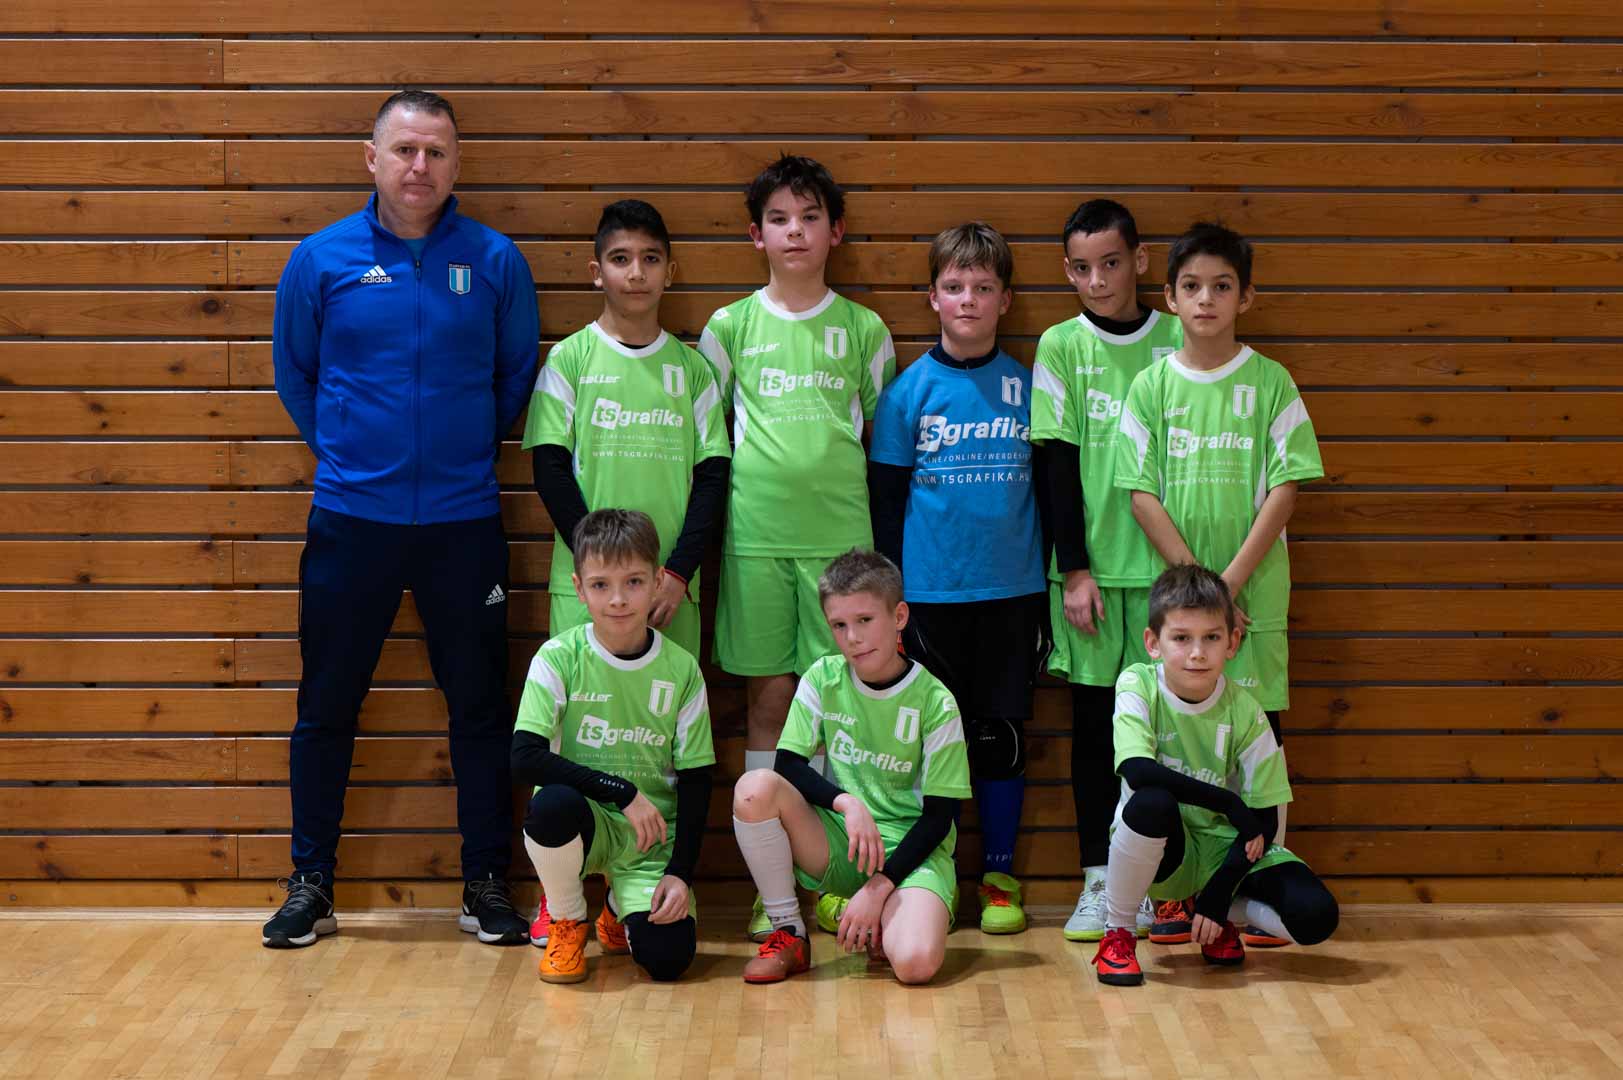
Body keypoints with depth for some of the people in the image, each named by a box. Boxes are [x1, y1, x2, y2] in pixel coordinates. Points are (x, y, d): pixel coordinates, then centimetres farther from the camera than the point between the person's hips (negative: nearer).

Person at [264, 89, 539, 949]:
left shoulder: (494, 262, -1)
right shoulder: (322, 260, 0)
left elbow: (518, 374, 9)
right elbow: (293, 372, 11)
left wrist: (472, 449, 6)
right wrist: (342, 448, 7)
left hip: (463, 520, 0)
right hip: (350, 520, 0)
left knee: (479, 707, 6)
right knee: (327, 706, 7)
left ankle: (486, 882, 18)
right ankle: (310, 883, 20)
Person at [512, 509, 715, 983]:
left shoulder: (681, 670, -4)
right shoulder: (559, 658, -10)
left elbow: (695, 780, 1)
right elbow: (525, 758, -18)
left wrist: (681, 872, -9)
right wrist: (623, 792, -22)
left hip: (651, 838, 2)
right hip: (585, 819, -1)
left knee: (667, 957, -20)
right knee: (553, 803, -37)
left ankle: (622, 908, 20)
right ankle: (567, 921, -5)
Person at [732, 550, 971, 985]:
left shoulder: (935, 703, -10)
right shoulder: (823, 679, -1)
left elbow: (940, 815, -9)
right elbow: (788, 765, -4)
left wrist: (879, 887, -16)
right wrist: (847, 802, -22)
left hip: (910, 848, -3)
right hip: (836, 846, 3)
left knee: (916, 962, -33)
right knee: (755, 787, -26)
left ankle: (884, 917, 6)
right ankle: (787, 933, -10)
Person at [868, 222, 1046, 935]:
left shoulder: (1028, 387, 5)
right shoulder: (909, 391, 1)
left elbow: (1047, 493, 10)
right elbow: (886, 500, 2)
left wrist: (1050, 586, 7)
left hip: (1011, 592, 1)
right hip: (929, 591, -1)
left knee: (1001, 735, 6)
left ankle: (999, 875, 18)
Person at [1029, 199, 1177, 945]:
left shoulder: (1176, 342, 3)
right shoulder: (1060, 346, 2)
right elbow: (1059, 463, 0)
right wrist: (1075, 569, -5)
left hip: (1167, 563, 0)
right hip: (1092, 564, 0)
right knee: (1094, 719, 5)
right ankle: (1097, 881, 12)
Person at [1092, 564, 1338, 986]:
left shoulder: (1244, 711, -11)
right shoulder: (1138, 686, -15)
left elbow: (1264, 817, -7)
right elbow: (1137, 769, -31)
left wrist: (1219, 893, -15)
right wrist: (1230, 804, -29)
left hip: (1226, 848, 2)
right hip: (1161, 849, -2)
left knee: (1316, 918, -21)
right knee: (1152, 801, -38)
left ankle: (1222, 912, 12)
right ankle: (1117, 933, -14)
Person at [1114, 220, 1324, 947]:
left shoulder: (1270, 383, 0)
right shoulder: (1151, 386, 3)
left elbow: (1286, 488, -4)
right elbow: (1142, 493, -1)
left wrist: (1231, 580, -11)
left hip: (1253, 587, -1)